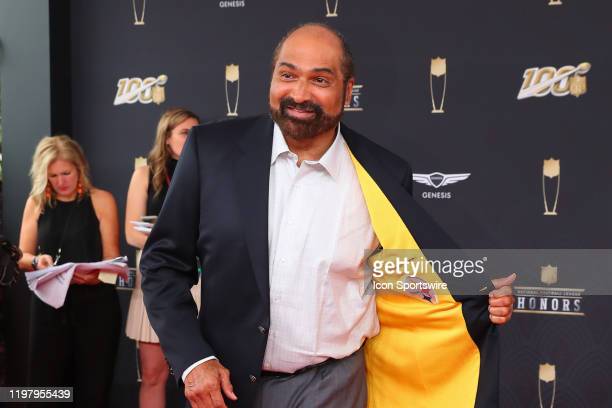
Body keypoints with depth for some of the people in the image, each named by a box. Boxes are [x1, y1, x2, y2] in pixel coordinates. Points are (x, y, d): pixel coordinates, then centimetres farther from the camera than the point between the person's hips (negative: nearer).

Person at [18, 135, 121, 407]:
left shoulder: (101, 201, 1)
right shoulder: (36, 202, 8)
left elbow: (111, 258, -1)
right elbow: (22, 257, 9)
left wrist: (94, 275, -23)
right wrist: (37, 261, -14)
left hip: (94, 303, -2)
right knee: (44, 384, 4)